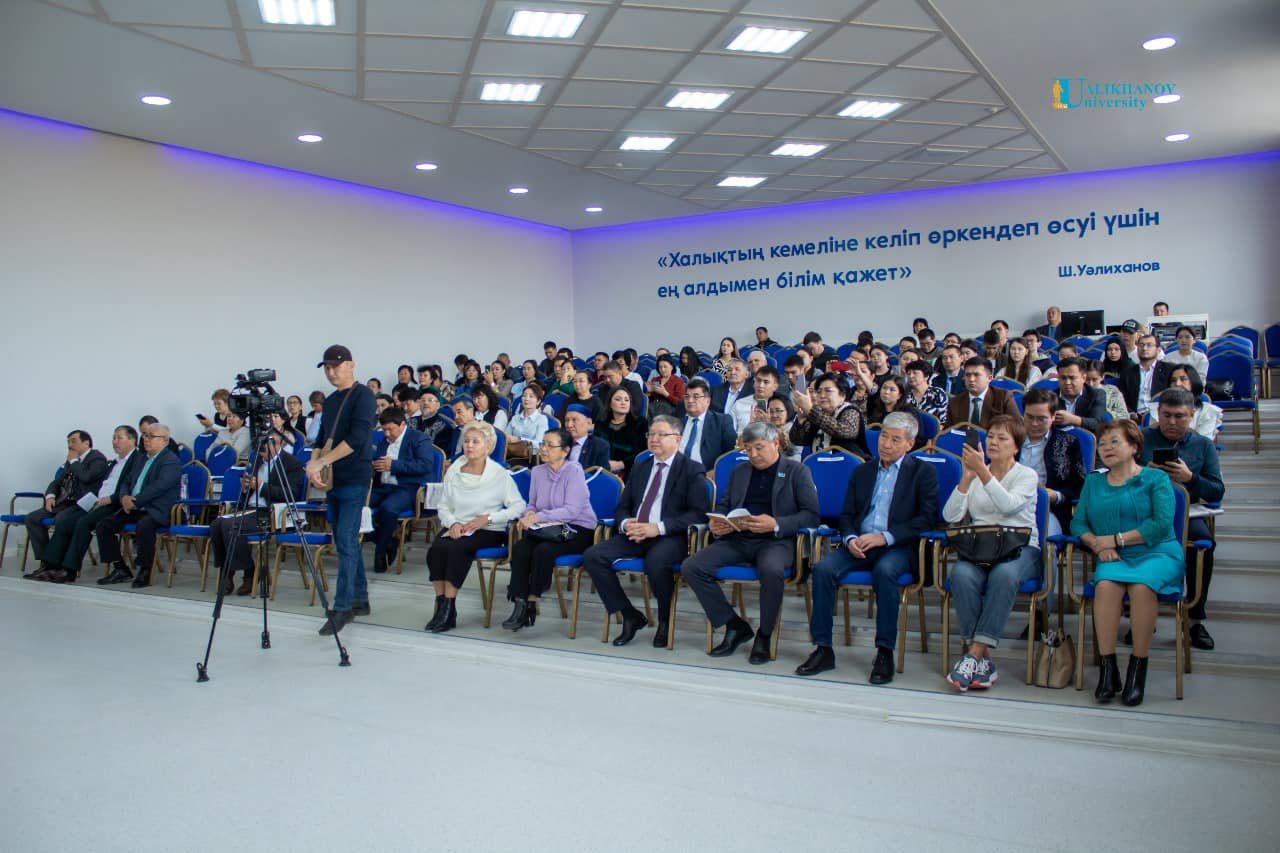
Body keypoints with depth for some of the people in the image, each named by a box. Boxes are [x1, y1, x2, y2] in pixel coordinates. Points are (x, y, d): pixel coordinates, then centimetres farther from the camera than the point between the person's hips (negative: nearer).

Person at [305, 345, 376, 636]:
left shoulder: (363, 395, -7)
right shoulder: (330, 401, 16)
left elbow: (357, 438, -18)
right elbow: (323, 438, 18)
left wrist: (322, 461, -20)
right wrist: (313, 464, -1)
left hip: (354, 479, -8)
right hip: (333, 480, 8)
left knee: (345, 541, -10)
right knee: (345, 542, 11)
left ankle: (342, 607, -5)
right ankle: (359, 599, 20)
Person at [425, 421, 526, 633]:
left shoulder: (499, 474, -3)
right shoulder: (453, 471, 9)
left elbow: (519, 506, -8)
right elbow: (444, 506, 12)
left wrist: (488, 518, -15)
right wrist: (453, 523, -9)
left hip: (488, 531, -4)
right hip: (457, 528, 4)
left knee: (457, 549, -32)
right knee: (436, 549, -27)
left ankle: (449, 607, -23)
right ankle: (441, 605, -19)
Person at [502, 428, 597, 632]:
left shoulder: (574, 471, -10)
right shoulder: (537, 472, 9)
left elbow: (572, 510, -18)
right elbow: (532, 504, 18)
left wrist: (538, 517, -24)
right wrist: (529, 514, -6)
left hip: (578, 530, -5)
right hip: (547, 530, 5)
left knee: (544, 550, -32)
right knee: (519, 548, -24)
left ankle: (532, 601, -17)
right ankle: (519, 604, -24)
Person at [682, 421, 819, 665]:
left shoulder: (797, 471, 7)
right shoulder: (739, 472, 23)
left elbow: (811, 515, -3)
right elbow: (722, 505, 23)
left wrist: (776, 524, -19)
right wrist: (715, 522, -1)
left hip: (775, 540, -5)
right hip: (737, 539, 5)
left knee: (771, 571, -39)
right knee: (690, 567, -18)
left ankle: (764, 636, -14)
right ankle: (735, 626, -4)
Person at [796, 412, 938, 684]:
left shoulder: (923, 472, 8)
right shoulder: (862, 471, 21)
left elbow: (927, 518, -4)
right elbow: (846, 515, 17)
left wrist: (886, 537, -15)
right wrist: (850, 539, -7)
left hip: (898, 547, -4)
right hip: (859, 545, 4)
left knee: (885, 570, -37)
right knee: (823, 568, -24)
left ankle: (885, 652, -25)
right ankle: (823, 649, -17)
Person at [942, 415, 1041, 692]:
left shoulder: (1027, 476, 7)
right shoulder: (974, 476, 17)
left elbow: (1009, 505, -16)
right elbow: (950, 516, 2)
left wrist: (982, 472, -23)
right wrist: (967, 478, -8)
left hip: (1020, 548, -2)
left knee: (1004, 574, -37)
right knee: (961, 575, -32)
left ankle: (975, 654, -33)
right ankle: (983, 659, -27)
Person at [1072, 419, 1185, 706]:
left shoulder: (1156, 478, 7)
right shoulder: (1093, 482, 20)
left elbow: (1162, 524, -6)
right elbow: (1078, 523, 11)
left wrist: (1115, 539, -8)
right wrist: (1097, 545, -9)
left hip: (1157, 553, -2)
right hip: (1113, 558, 2)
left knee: (1141, 585, -35)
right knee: (1106, 584, -32)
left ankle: (1138, 669, -24)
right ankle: (1107, 668, -29)